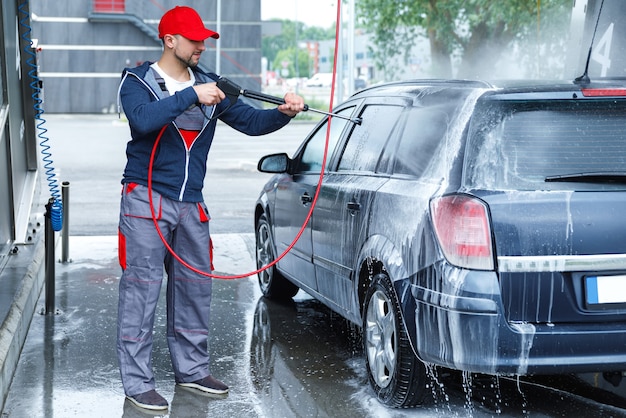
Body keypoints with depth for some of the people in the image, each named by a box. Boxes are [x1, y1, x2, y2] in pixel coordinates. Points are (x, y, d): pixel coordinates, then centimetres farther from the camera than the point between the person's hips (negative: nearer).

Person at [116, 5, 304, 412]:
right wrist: (191, 96, -27)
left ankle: (192, 369, 24)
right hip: (146, 199, -5)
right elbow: (144, 120, -24)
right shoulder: (137, 82, -4)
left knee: (195, 287, 11)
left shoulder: (209, 86, 10)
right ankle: (138, 382, 1)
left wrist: (283, 113, -13)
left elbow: (250, 121, 5)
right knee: (142, 288, -5)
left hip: (191, 204, 6)